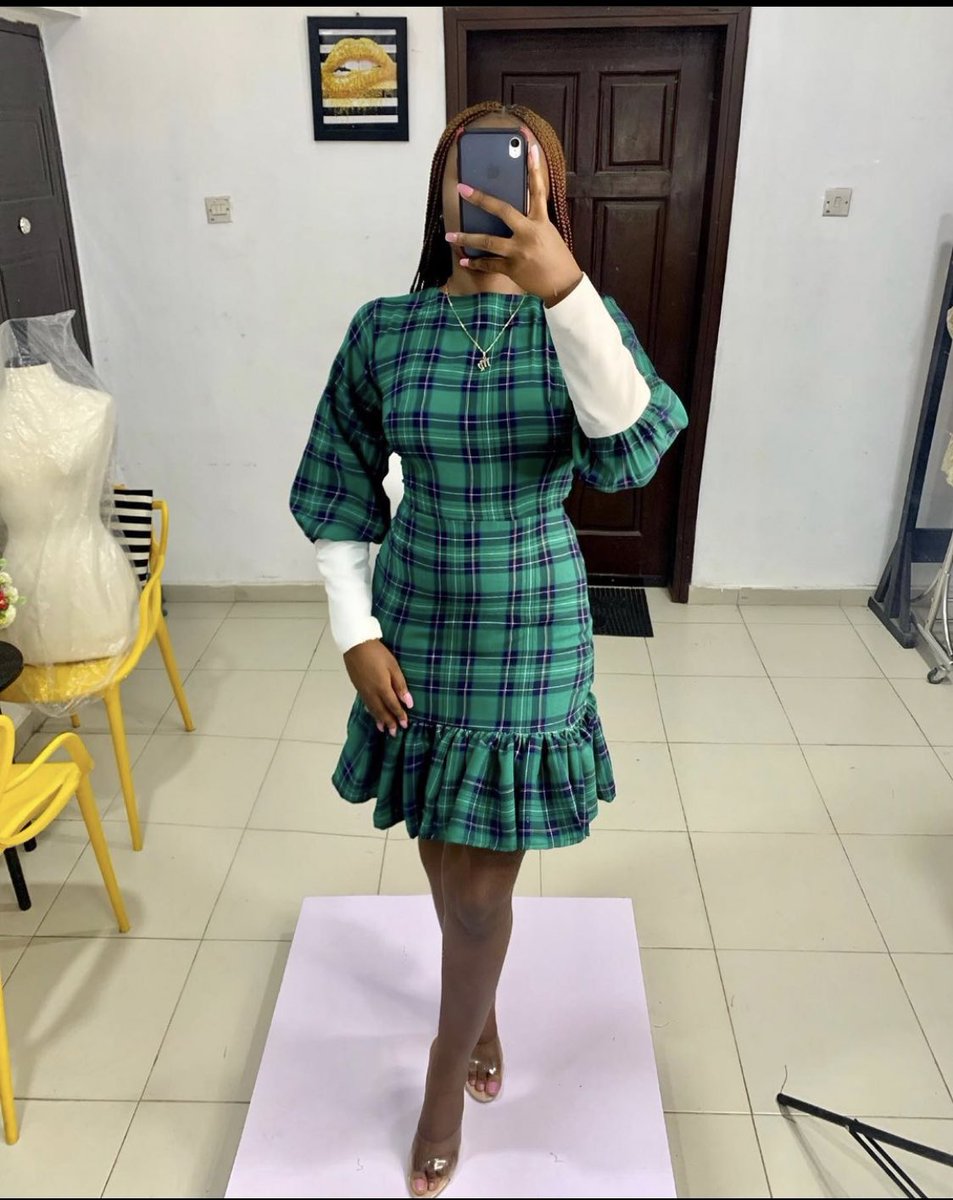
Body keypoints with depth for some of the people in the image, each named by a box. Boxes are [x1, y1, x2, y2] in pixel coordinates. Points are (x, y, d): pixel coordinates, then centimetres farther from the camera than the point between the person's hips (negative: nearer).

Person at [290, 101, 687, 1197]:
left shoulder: (578, 319, -6)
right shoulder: (385, 329, -4)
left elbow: (630, 454, -26)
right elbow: (338, 492, 1)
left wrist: (566, 291, -38)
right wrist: (358, 632, -5)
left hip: (532, 635, -1)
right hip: (417, 626, 2)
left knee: (482, 886, 8)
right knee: (450, 864, 19)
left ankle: (445, 1080, 37)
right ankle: (482, 1012, 51)